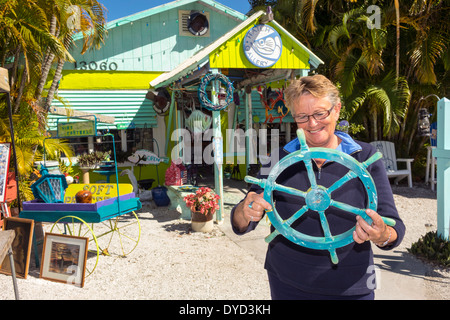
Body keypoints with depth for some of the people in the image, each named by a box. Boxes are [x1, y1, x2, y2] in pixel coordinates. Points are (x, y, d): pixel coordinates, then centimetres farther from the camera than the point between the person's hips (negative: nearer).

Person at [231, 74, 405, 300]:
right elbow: (240, 225, -6)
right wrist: (245, 212, -28)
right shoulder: (280, 159, -5)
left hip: (350, 287, -1)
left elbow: (395, 228, -8)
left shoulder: (365, 157, -7)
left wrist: (382, 237, -30)